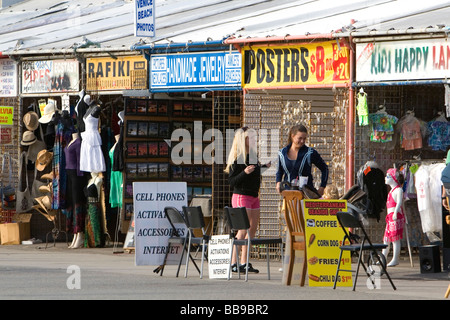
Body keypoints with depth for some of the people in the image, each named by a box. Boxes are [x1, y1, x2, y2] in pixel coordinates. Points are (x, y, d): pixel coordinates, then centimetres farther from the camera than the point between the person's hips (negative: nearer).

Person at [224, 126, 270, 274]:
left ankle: (244, 263, 12)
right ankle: (233, 263, -11)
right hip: (241, 196, -9)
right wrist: (244, 172, -26)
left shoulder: (253, 156, 10)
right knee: (243, 230, -12)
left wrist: (265, 167, 24)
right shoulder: (238, 158, -13)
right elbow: (231, 181, -14)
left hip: (254, 196, 9)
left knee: (252, 229, 8)